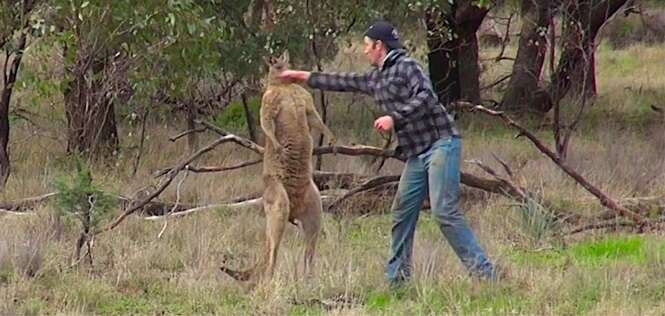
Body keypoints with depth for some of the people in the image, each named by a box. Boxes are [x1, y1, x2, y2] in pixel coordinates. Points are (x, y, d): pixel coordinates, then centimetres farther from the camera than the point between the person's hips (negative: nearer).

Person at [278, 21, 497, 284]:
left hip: (440, 143, -9)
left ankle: (484, 272, -19)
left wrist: (394, 118, -21)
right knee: (402, 213, 8)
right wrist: (302, 77, 36)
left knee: (444, 212, -18)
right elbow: (344, 82, 31)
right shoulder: (376, 79, 19)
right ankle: (396, 277, 15)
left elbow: (425, 97, -20)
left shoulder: (406, 66, -7)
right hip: (417, 154, 9)